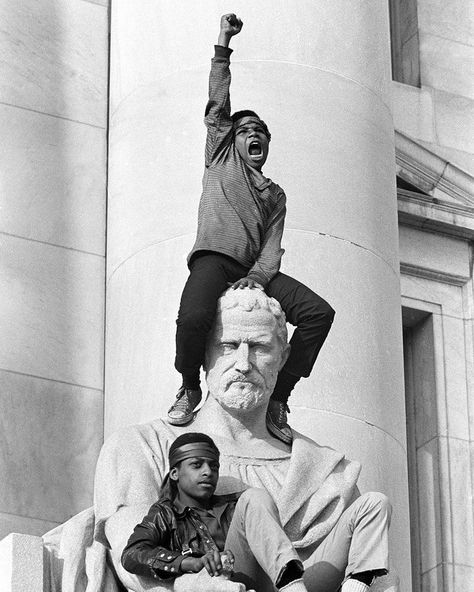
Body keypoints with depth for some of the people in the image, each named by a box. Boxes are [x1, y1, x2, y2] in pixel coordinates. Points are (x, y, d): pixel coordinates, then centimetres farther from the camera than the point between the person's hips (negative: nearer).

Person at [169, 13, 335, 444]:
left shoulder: (275, 195, 28)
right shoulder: (222, 159, 24)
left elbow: (272, 248, 13)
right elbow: (218, 105, 14)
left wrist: (259, 276, -10)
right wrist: (223, 46, 11)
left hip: (255, 270, 4)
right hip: (214, 259, -4)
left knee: (318, 311, -21)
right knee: (194, 317, -37)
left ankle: (277, 400, -14)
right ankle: (190, 389, -8)